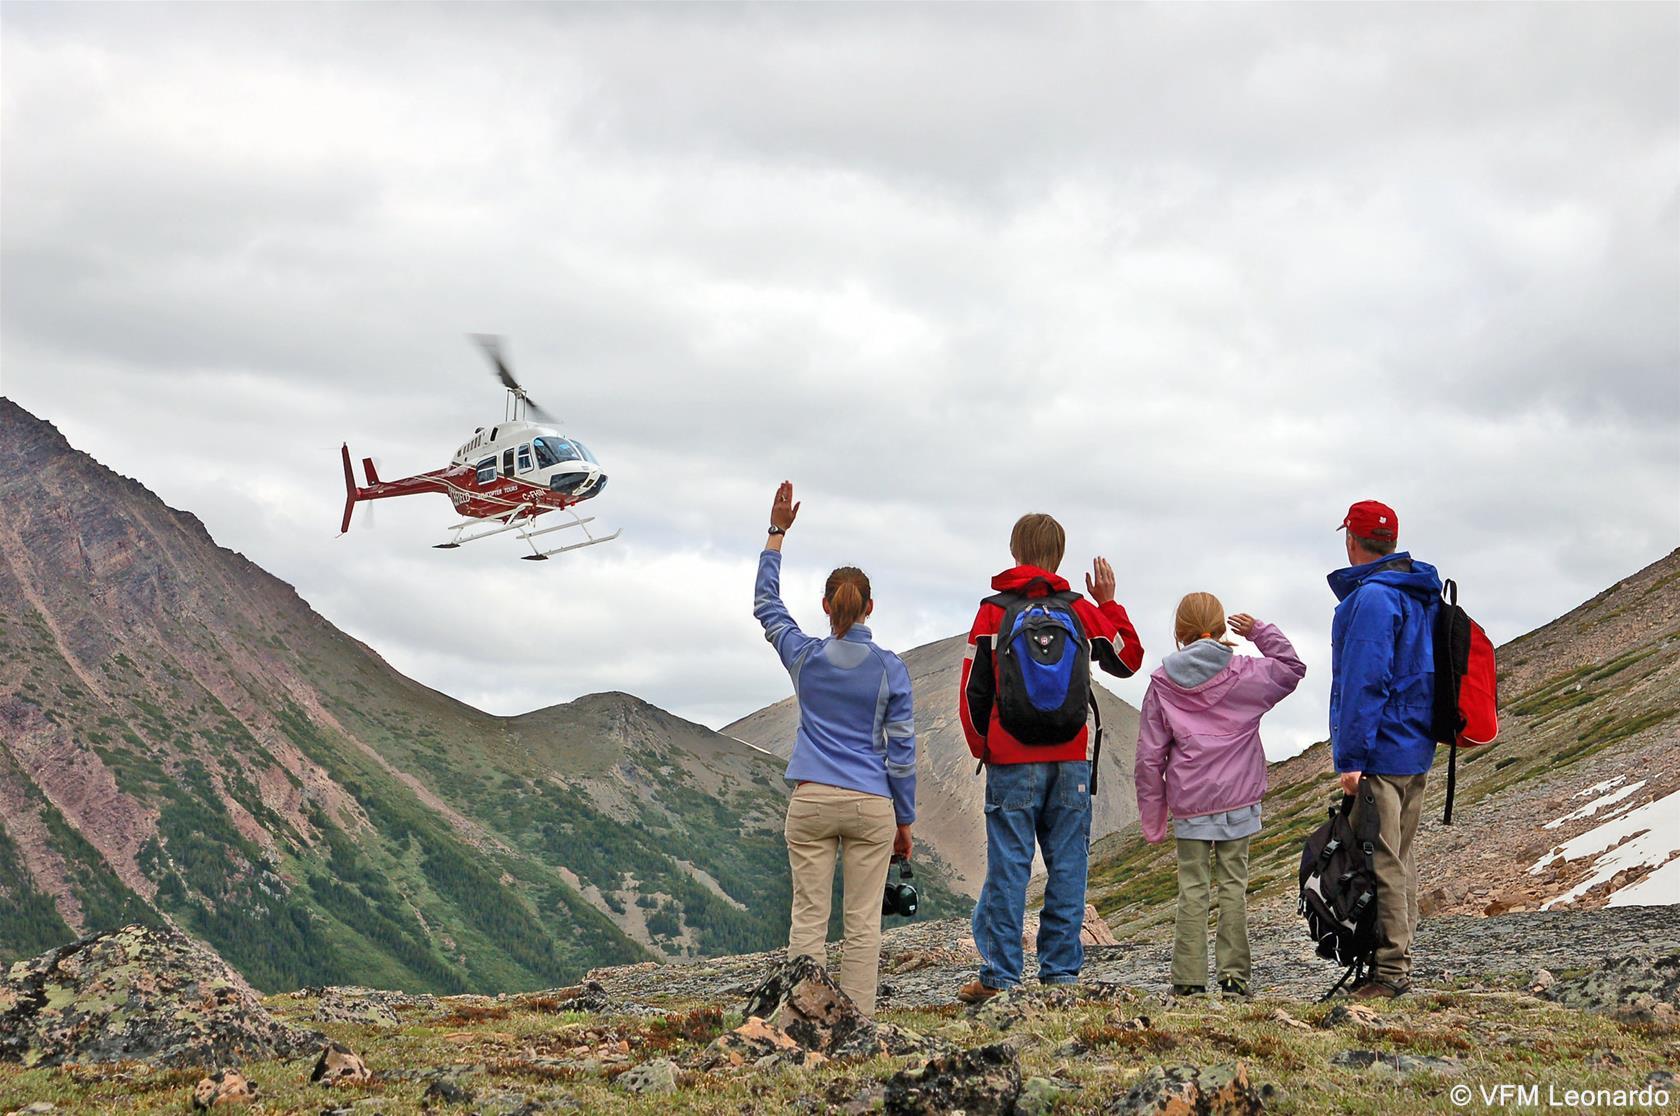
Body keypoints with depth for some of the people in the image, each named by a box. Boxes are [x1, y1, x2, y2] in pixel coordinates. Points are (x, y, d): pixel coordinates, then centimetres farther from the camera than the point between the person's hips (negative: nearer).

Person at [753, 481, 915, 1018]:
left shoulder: (805, 656, 1)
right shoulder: (890, 669, -2)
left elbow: (765, 603, 19)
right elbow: (902, 751, 0)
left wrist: (777, 533, 24)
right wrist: (905, 822, 9)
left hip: (811, 801, 1)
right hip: (871, 808, -1)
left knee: (808, 917, 3)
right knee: (863, 922, 2)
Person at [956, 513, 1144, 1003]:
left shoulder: (993, 612, -2)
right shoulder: (1081, 610, 3)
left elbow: (973, 691, 0)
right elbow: (1129, 659, 18)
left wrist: (983, 749, 14)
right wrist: (1109, 603, 23)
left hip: (1012, 761, -2)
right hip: (1070, 761, 2)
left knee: (1008, 867, 0)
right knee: (1067, 865, 6)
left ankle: (999, 976, 1)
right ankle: (1061, 971, 7)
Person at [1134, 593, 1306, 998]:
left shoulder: (1162, 683, 1)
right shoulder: (1243, 674, 0)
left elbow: (1150, 756, 2)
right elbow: (1292, 668, 19)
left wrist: (1152, 813, 9)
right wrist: (1260, 632, 13)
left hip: (1188, 802, 0)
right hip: (1237, 798, 0)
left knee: (1192, 888, 3)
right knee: (1233, 884, 5)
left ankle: (1189, 978, 2)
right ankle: (1234, 974, 4)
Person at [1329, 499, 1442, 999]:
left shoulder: (1370, 598, -15)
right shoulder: (1421, 594, 15)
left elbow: (1365, 682, -21)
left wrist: (1351, 757, -20)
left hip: (1380, 751, -10)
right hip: (1417, 750, 10)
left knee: (1381, 861, -6)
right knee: (1401, 857, 14)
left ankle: (1390, 970, -5)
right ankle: (1398, 965, 20)